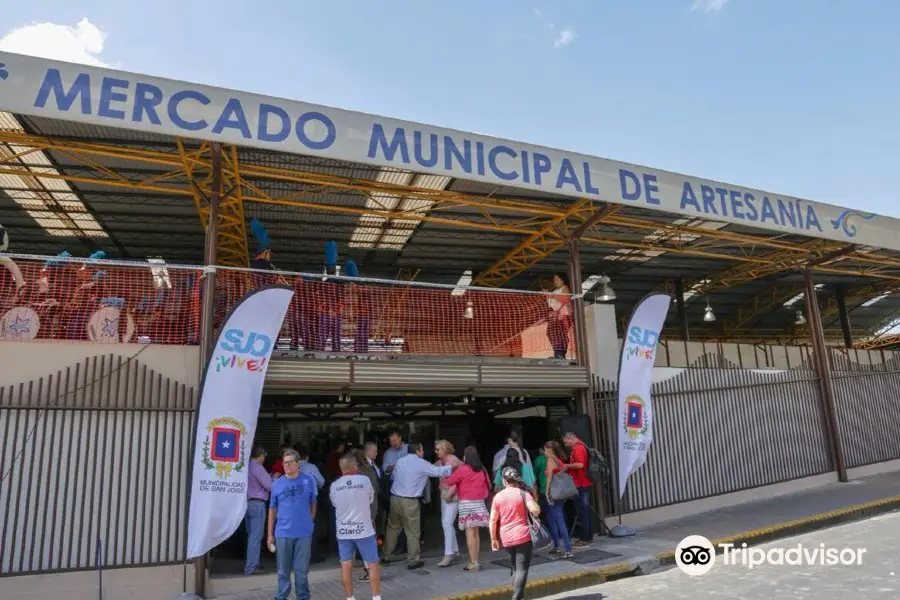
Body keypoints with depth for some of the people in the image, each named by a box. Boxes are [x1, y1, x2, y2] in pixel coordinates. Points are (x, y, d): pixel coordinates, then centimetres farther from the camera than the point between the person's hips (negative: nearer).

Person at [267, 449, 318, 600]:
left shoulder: (309, 481, -2)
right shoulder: (277, 484, 0)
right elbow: (272, 510, 6)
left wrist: (308, 521, 4)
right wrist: (270, 534, 7)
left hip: (304, 533, -1)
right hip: (282, 533, 1)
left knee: (301, 570, 8)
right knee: (283, 570, 12)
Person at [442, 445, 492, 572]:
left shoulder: (463, 469, -9)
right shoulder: (482, 470, 6)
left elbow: (449, 482, -1)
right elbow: (488, 485, 15)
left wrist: (444, 479, 19)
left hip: (467, 503, -6)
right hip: (479, 503, 6)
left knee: (470, 533, -3)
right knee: (476, 533, 12)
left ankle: (473, 563, -2)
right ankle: (476, 561, 16)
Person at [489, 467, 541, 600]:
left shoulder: (497, 497, 2)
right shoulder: (523, 494, -7)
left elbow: (493, 521, 2)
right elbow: (536, 510, -20)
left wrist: (494, 539, 10)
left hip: (506, 539, 4)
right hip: (523, 536, -4)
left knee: (514, 568, 20)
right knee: (522, 568, -1)